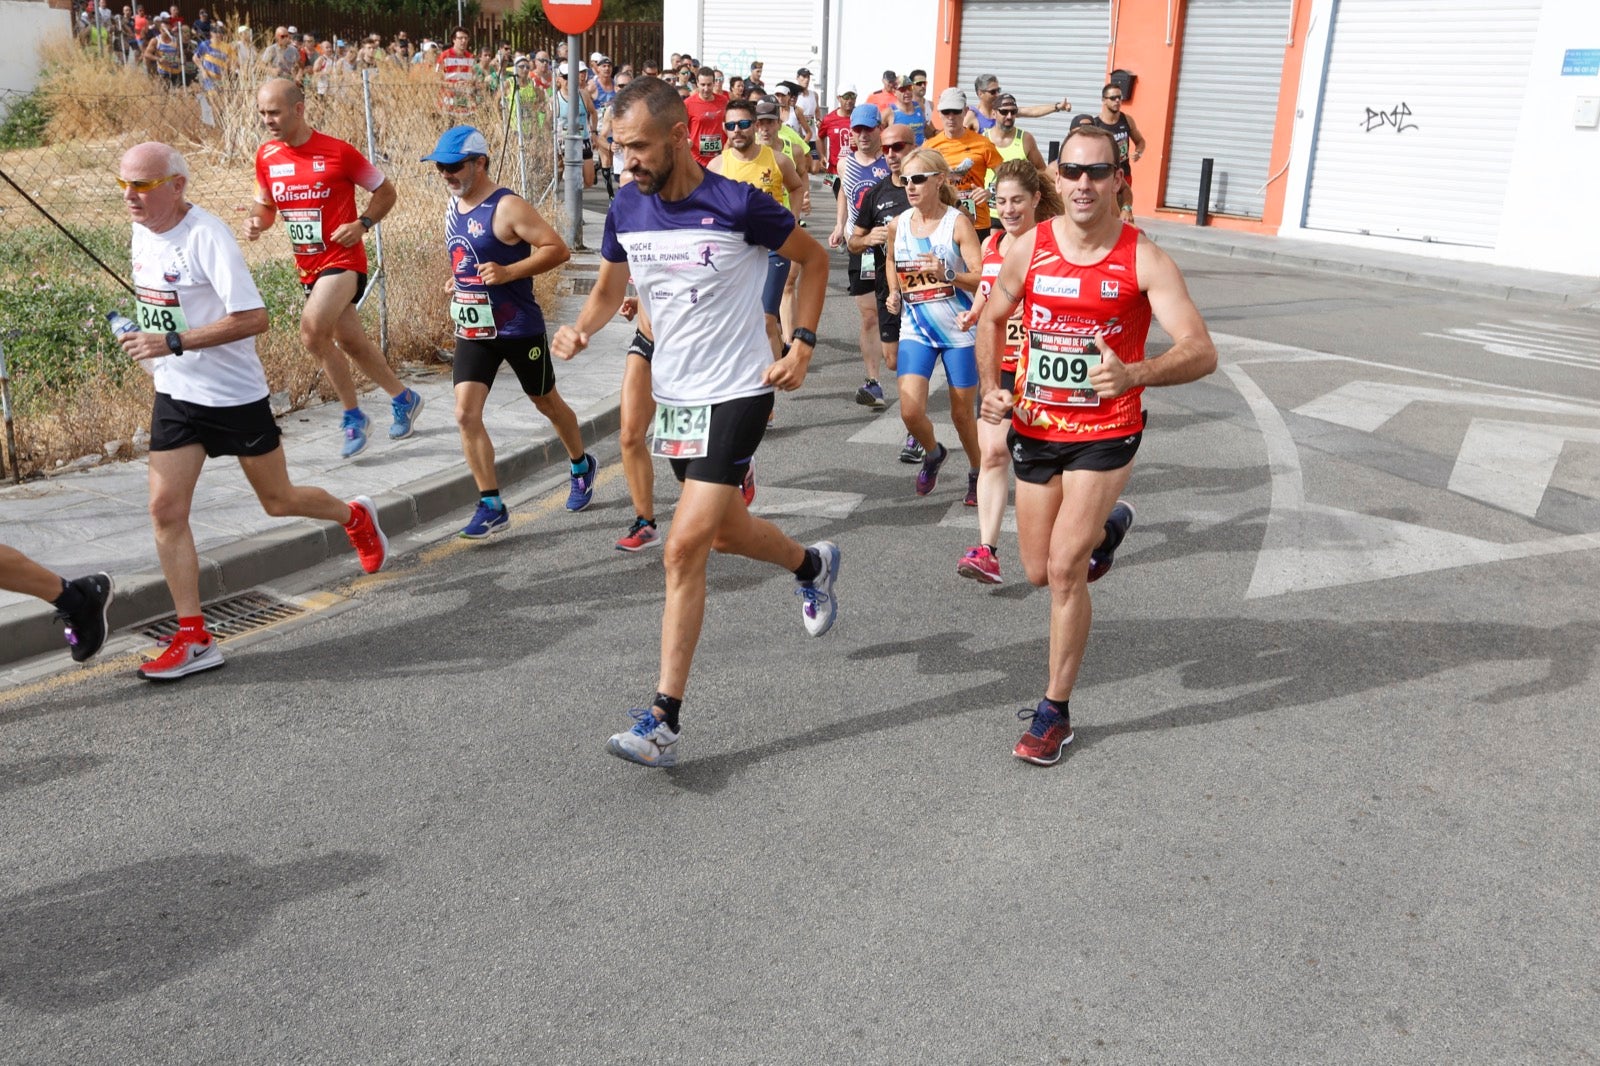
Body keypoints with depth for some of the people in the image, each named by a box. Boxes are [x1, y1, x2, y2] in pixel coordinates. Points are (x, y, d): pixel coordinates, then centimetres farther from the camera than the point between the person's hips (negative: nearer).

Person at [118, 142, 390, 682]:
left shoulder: (206, 236, -20)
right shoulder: (143, 232, 5)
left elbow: (254, 319, -27)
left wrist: (172, 343, -28)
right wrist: (144, 338, 9)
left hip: (234, 394, -7)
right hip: (174, 395, 7)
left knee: (278, 501, 8)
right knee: (165, 510, -3)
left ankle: (354, 517, 41)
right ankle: (194, 639, 2)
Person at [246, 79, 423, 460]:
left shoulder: (338, 152, -10)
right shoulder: (266, 157, 5)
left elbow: (386, 191, 0)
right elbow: (266, 206, 18)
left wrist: (363, 224, -16)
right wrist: (256, 223, -5)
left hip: (342, 260, -7)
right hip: (308, 267, 7)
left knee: (312, 332, -23)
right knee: (350, 342, 14)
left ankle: (354, 416, -5)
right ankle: (404, 399, 36)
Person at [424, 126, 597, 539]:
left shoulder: (507, 207, -15)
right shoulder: (452, 207, 9)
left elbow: (558, 249, -20)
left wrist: (508, 272, -28)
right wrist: (457, 282, 8)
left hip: (519, 328, -6)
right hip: (472, 331, 6)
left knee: (547, 402, 14)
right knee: (466, 415, -8)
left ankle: (582, 467, 41)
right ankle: (492, 506, -1)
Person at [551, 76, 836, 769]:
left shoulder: (739, 205, -16)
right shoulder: (626, 209, -1)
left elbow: (814, 258, -1)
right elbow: (610, 289, 14)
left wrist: (803, 345, -10)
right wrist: (581, 328, -8)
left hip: (736, 393, -7)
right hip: (673, 392, 7)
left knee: (684, 549, -13)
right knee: (723, 532, 20)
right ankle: (813, 565, 51)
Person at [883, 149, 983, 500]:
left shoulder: (958, 223, -12)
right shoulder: (897, 225, 1)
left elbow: (982, 279, -17)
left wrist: (948, 274, -34)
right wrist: (894, 293, 5)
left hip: (959, 330, -3)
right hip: (915, 330, 3)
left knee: (962, 414, 8)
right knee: (910, 412, -11)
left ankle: (976, 474, 34)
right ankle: (933, 453, 23)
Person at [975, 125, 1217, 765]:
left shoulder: (1144, 261, -13)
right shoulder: (1029, 249, -4)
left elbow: (1202, 352, -19)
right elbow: (992, 319, 14)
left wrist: (1135, 372, -39)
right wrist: (990, 386, -3)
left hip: (1106, 433, -4)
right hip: (1035, 429, 4)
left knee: (1064, 568, -12)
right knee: (1038, 571, 13)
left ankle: (1055, 713, 5)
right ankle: (1109, 526, 49)